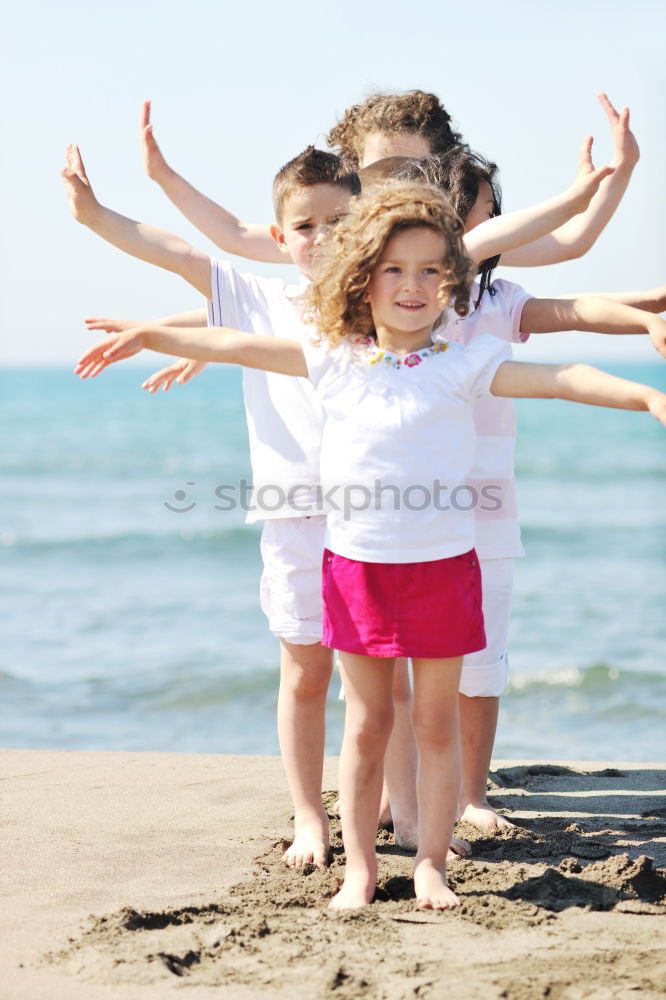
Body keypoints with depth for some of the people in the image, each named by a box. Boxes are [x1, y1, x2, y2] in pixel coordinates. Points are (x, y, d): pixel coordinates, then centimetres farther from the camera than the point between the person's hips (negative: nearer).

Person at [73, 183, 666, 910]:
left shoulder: (463, 365, -6)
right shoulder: (335, 360, 3)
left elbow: (559, 379, -15)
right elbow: (237, 347, 9)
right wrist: (145, 337, 13)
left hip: (442, 567, -2)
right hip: (357, 566, 2)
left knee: (435, 723, 7)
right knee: (366, 724, 9)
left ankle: (431, 865, 17)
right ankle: (359, 869, 16)